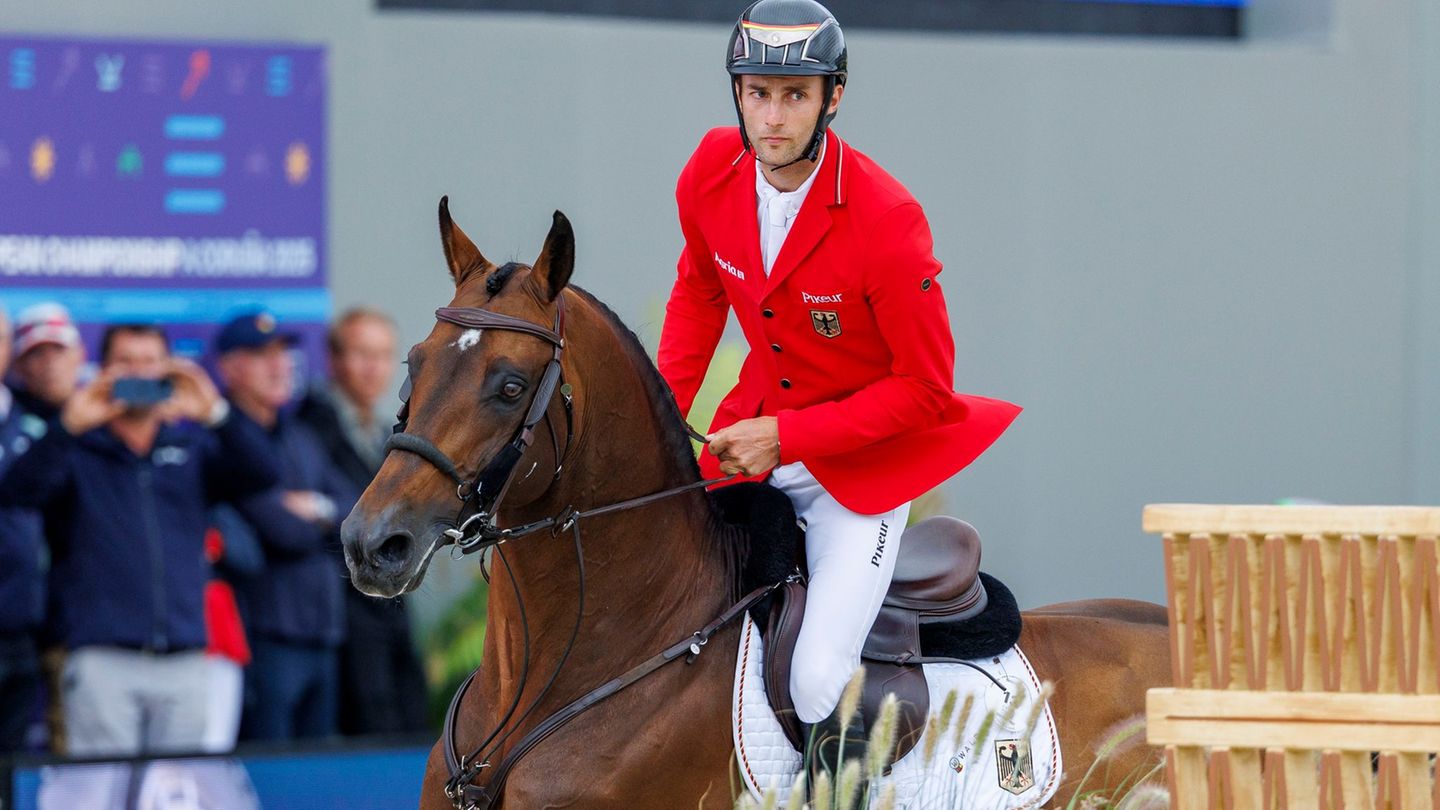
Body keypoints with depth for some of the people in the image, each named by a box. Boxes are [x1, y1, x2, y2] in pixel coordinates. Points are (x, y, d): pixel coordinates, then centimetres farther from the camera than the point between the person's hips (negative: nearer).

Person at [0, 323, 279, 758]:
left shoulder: (192, 446, 17)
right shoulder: (78, 450, 9)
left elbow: (259, 475, 3)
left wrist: (218, 414, -14)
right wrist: (69, 427, -23)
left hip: (183, 660, 3)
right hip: (102, 656, -3)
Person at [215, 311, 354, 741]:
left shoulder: (302, 440, 20)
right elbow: (279, 529, -16)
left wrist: (319, 510, -6)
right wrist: (327, 525, 4)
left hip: (322, 639, 8)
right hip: (267, 637, -8)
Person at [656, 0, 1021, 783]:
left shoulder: (887, 221, -26)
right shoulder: (710, 174, -9)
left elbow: (927, 391, -18)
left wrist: (786, 438, -22)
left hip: (863, 461, -6)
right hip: (752, 435, 6)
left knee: (818, 685, -19)